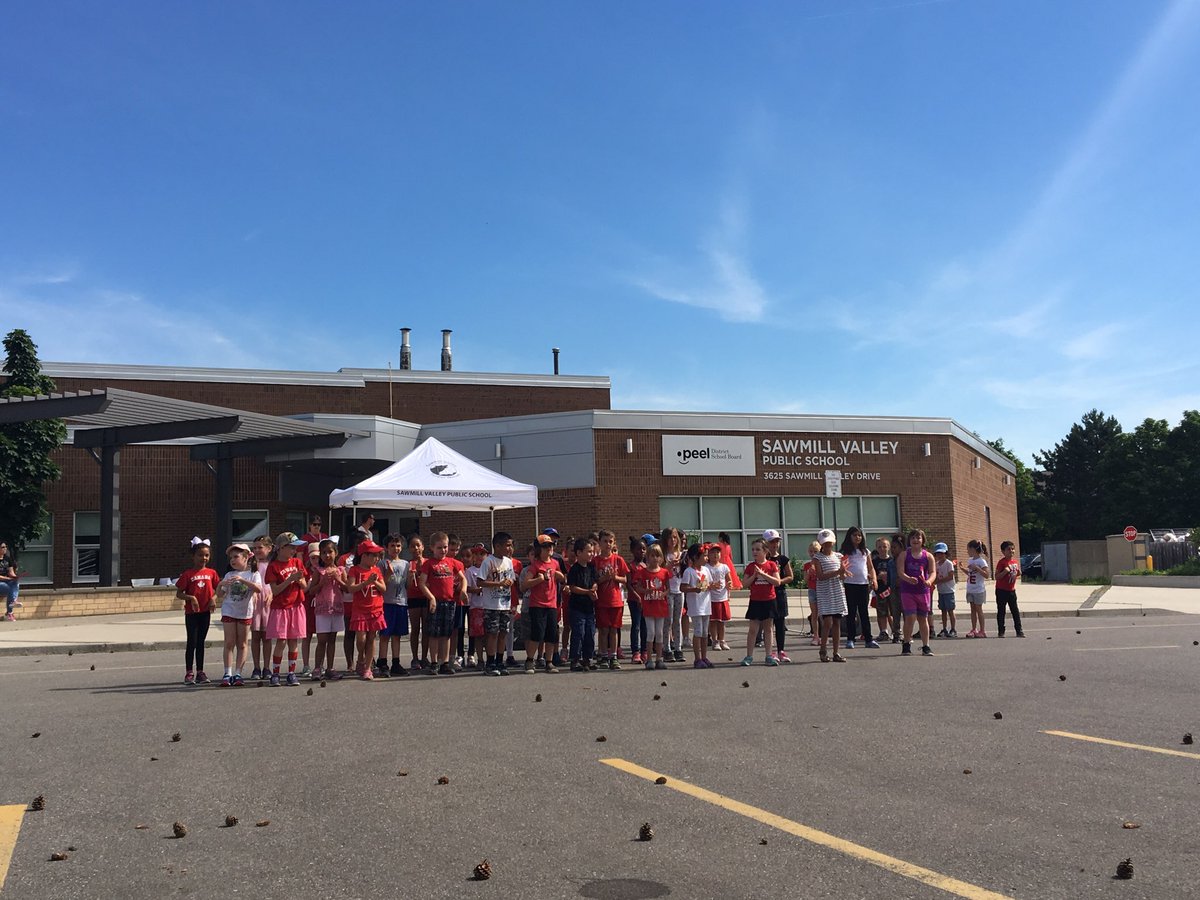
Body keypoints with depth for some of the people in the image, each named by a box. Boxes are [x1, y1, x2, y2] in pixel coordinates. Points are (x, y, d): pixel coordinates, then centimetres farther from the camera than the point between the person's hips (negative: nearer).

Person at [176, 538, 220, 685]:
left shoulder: (211, 573, 4)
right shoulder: (188, 574, -6)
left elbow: (218, 589, 11)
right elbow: (178, 594, -5)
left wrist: (213, 598, -8)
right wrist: (191, 598, -20)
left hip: (205, 612, 3)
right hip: (191, 612, -3)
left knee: (201, 642, 10)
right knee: (192, 642, -2)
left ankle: (200, 672, 16)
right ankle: (189, 673, 5)